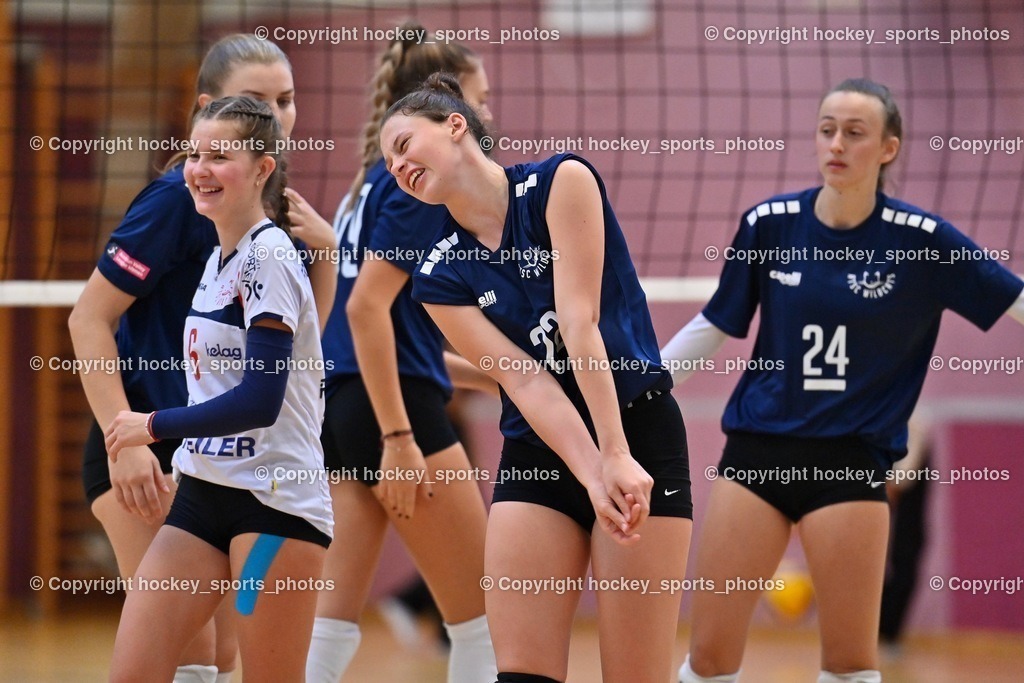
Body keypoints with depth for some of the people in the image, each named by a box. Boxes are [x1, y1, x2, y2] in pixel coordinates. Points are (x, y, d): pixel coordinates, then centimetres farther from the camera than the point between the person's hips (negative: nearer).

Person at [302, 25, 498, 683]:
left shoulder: (378, 180, 18)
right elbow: (367, 307, -18)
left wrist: (486, 374, 27)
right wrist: (399, 439, -21)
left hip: (343, 409, 9)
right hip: (393, 410, -9)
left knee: (334, 619, 2)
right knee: (481, 618, 1)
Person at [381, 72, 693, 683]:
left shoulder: (560, 183, -7)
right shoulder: (441, 279, 3)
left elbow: (579, 325, -16)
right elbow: (524, 380, -8)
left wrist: (616, 457, -22)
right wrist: (594, 479, -23)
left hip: (640, 438, -4)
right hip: (539, 454, 4)